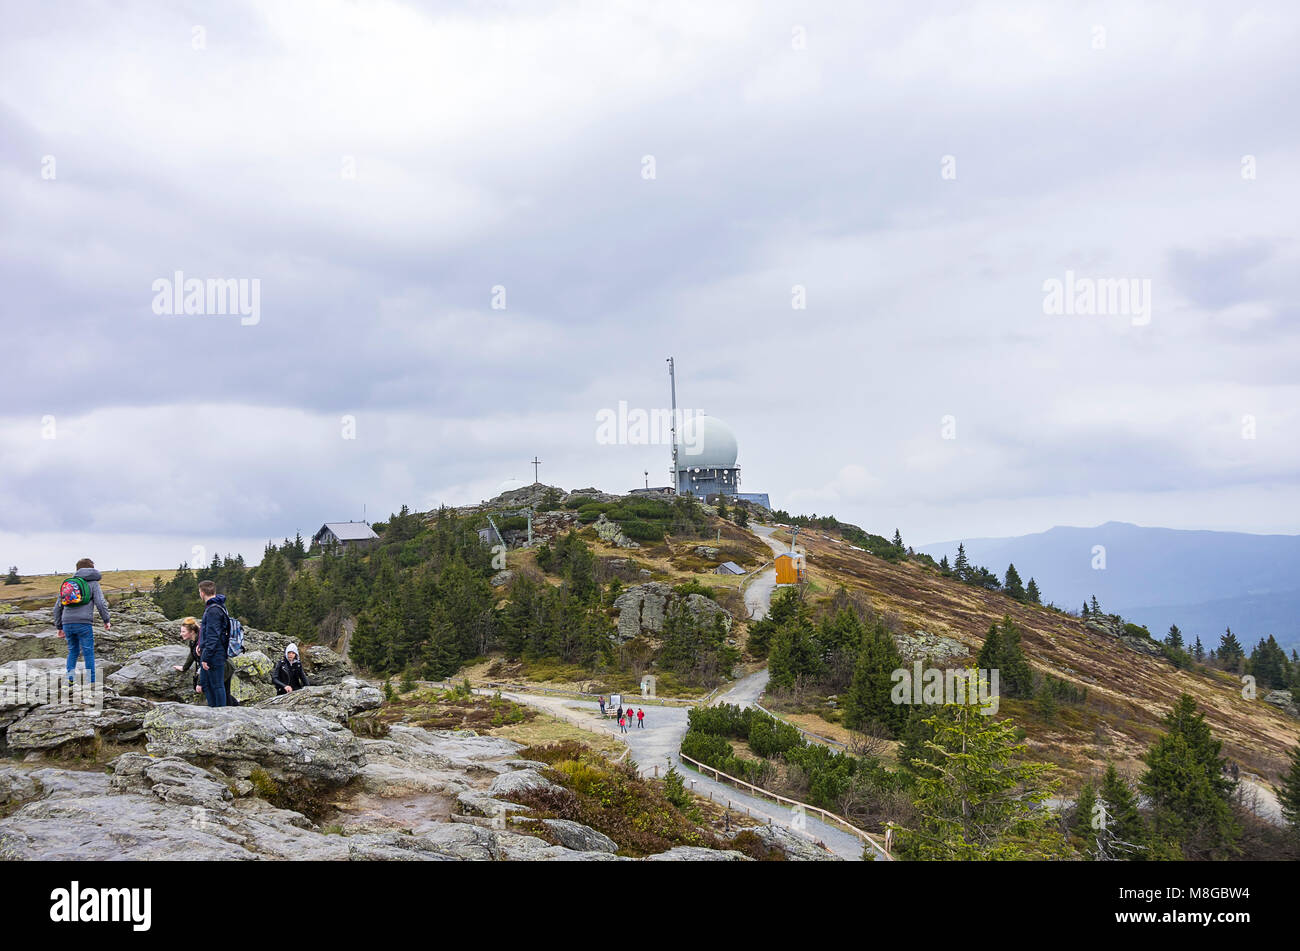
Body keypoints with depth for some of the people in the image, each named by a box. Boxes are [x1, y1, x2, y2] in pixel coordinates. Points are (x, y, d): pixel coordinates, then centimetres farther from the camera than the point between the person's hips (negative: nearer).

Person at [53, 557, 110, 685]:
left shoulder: (66, 583, 20)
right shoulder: (92, 583, 6)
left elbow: (57, 608, 19)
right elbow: (100, 603, -6)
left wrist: (59, 627, 24)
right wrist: (106, 621, 5)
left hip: (67, 623, 4)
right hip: (84, 623, -4)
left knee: (72, 652, 19)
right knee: (88, 653, 2)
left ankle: (70, 679, 10)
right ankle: (91, 682, 0)